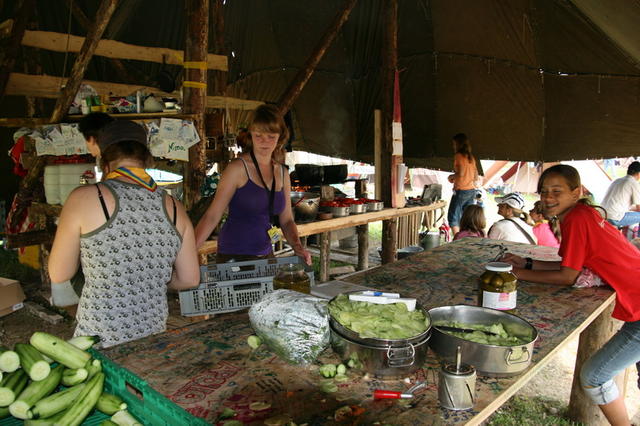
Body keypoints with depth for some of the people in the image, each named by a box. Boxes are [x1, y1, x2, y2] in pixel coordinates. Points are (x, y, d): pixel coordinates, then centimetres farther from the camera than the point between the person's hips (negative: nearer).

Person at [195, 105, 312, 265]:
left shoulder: (282, 173, 5)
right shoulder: (238, 168, -12)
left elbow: (286, 219, 11)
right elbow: (212, 216, -15)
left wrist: (297, 246, -7)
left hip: (266, 255, 6)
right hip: (233, 256, -6)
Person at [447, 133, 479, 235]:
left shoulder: (459, 155, -9)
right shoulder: (471, 157, 13)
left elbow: (460, 173, -20)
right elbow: (476, 176, 16)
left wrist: (452, 176, -1)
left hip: (461, 191, -7)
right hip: (472, 190, 7)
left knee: (453, 217, 0)